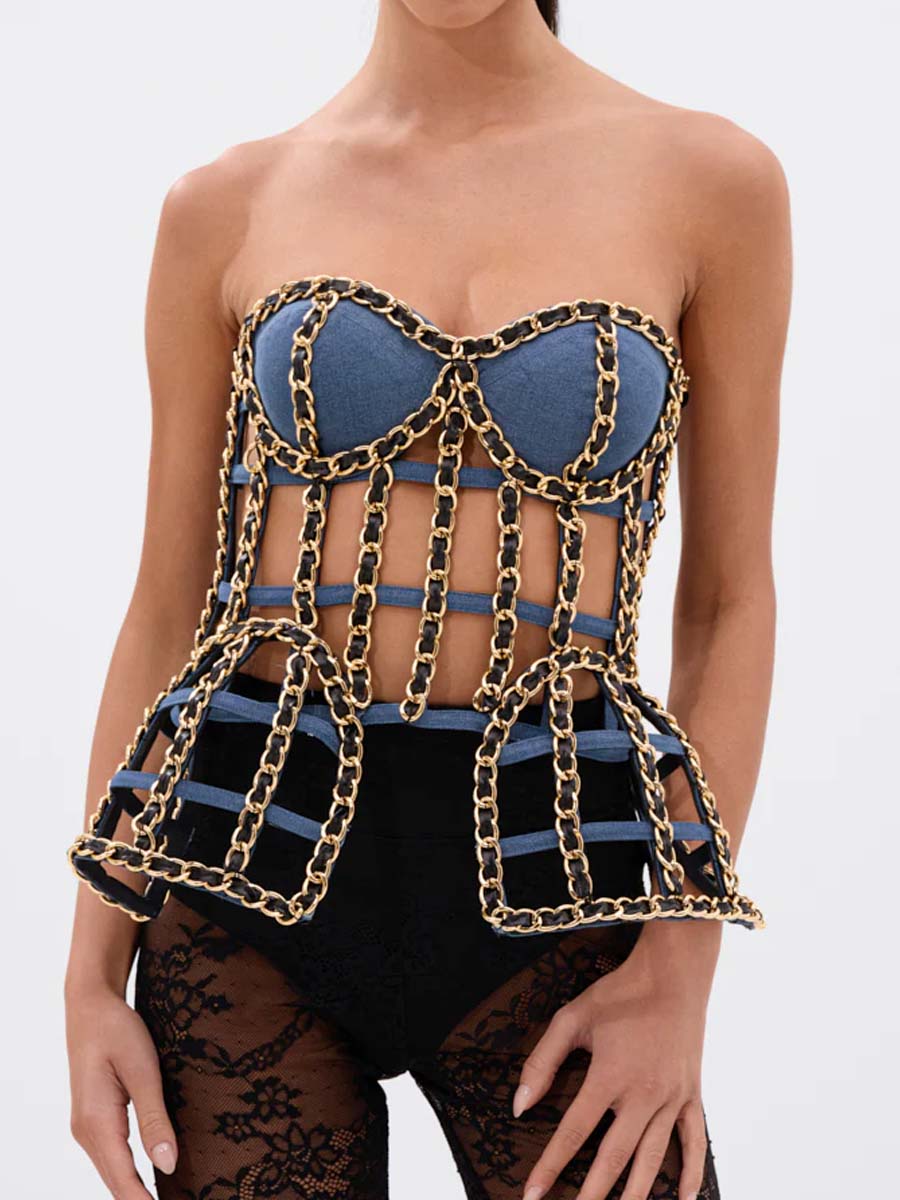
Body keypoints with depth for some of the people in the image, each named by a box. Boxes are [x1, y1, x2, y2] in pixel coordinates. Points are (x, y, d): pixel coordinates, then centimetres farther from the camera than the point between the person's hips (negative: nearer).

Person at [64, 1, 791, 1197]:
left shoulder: (711, 181, 2)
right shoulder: (226, 208, 5)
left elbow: (731, 600, 3)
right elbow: (165, 605, 8)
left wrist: (681, 974, -5)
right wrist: (93, 976, 3)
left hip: (545, 874, -1)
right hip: (256, 864, 1)